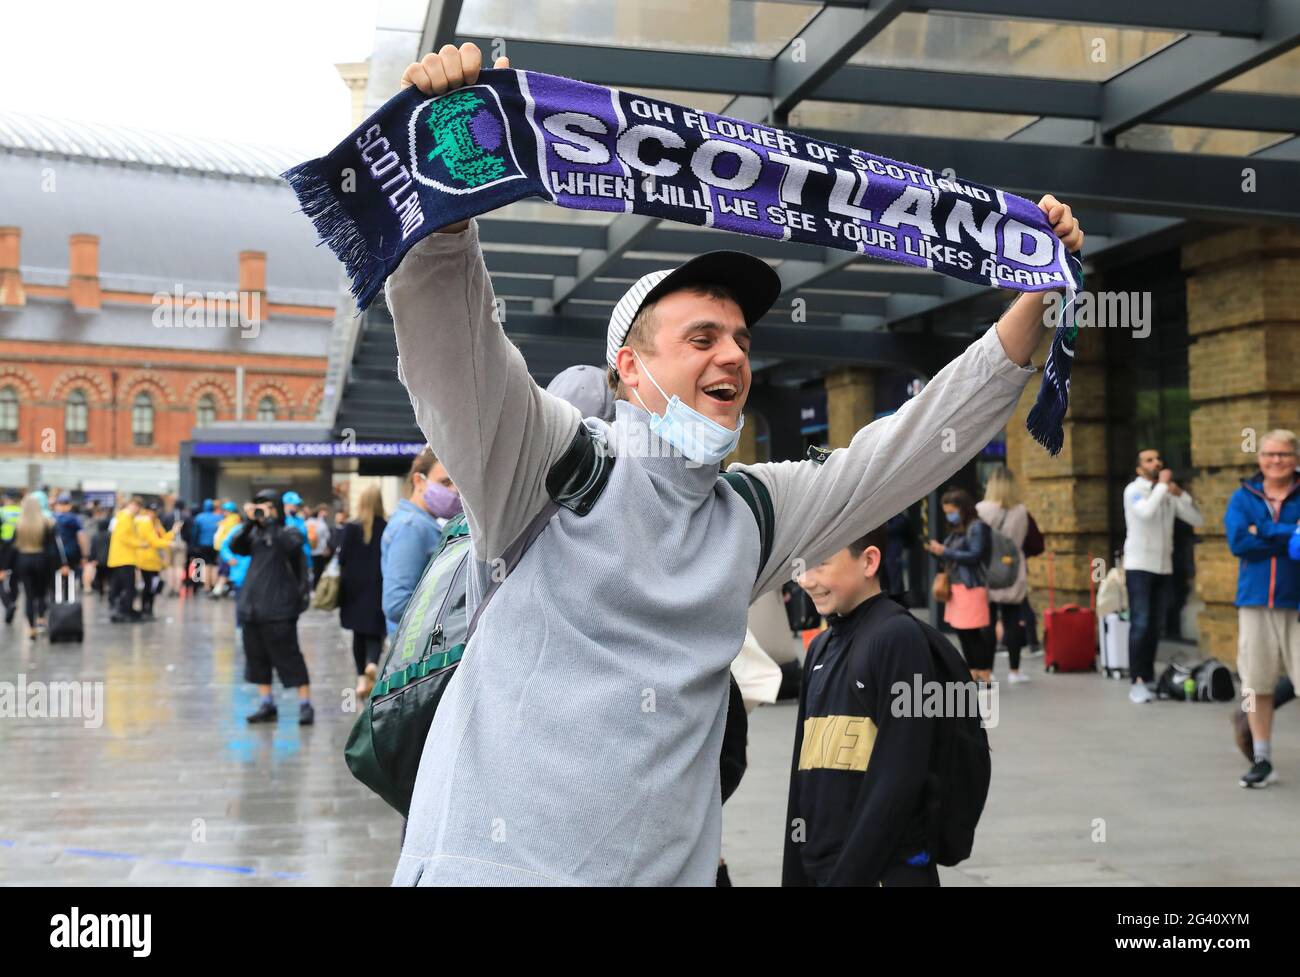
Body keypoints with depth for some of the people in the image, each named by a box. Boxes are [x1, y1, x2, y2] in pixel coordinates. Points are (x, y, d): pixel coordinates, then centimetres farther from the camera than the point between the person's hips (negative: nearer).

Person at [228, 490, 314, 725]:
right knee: (257, 657, 9)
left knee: (288, 656, -7)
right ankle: (267, 704, 18)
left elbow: (289, 545, -20)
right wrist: (248, 522, -8)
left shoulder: (288, 533, 1)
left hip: (279, 609, -6)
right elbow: (234, 546, 1)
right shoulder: (255, 534, 15)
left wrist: (270, 520, -16)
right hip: (252, 606, 6)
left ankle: (305, 704, -3)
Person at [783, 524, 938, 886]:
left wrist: (848, 874, -16)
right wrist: (795, 873, 11)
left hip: (886, 871, -7)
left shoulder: (898, 638, -12)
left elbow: (899, 778, -17)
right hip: (818, 868, 7)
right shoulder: (821, 646, 11)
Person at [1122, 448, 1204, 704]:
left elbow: (1197, 519, 3)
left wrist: (1180, 493, -7)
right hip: (1139, 566, -5)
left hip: (1163, 567, 5)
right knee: (1140, 625, -11)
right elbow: (1146, 512, -27)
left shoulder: (1169, 493, 9)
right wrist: (1163, 484, -16)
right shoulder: (1134, 490, -6)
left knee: (1155, 626, 9)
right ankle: (1137, 682, -12)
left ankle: (1149, 677, 17)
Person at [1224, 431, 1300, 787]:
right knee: (1256, 684, 6)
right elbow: (1237, 541, -8)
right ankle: (1261, 760, 18)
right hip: (1255, 601, 2)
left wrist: (1265, 533, -15)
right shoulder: (1244, 497, 8)